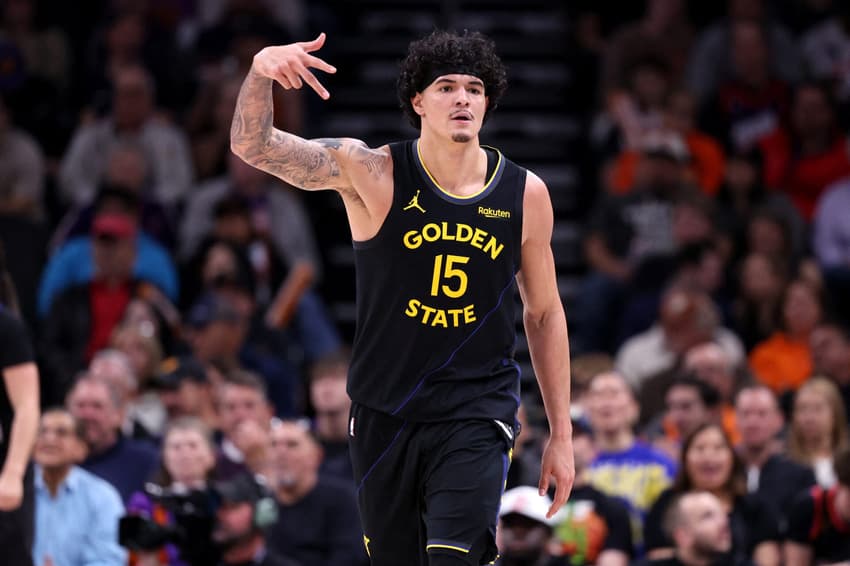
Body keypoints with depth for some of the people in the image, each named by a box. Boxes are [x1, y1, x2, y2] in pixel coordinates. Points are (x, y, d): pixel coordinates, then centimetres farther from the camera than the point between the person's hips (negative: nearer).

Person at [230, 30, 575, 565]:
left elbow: (545, 313, 10)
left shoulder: (525, 194, -1)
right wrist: (262, 70, -37)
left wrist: (562, 434, 10)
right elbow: (252, 144, -16)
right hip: (384, 415, 1)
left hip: (477, 417, -1)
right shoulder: (373, 174, -7)